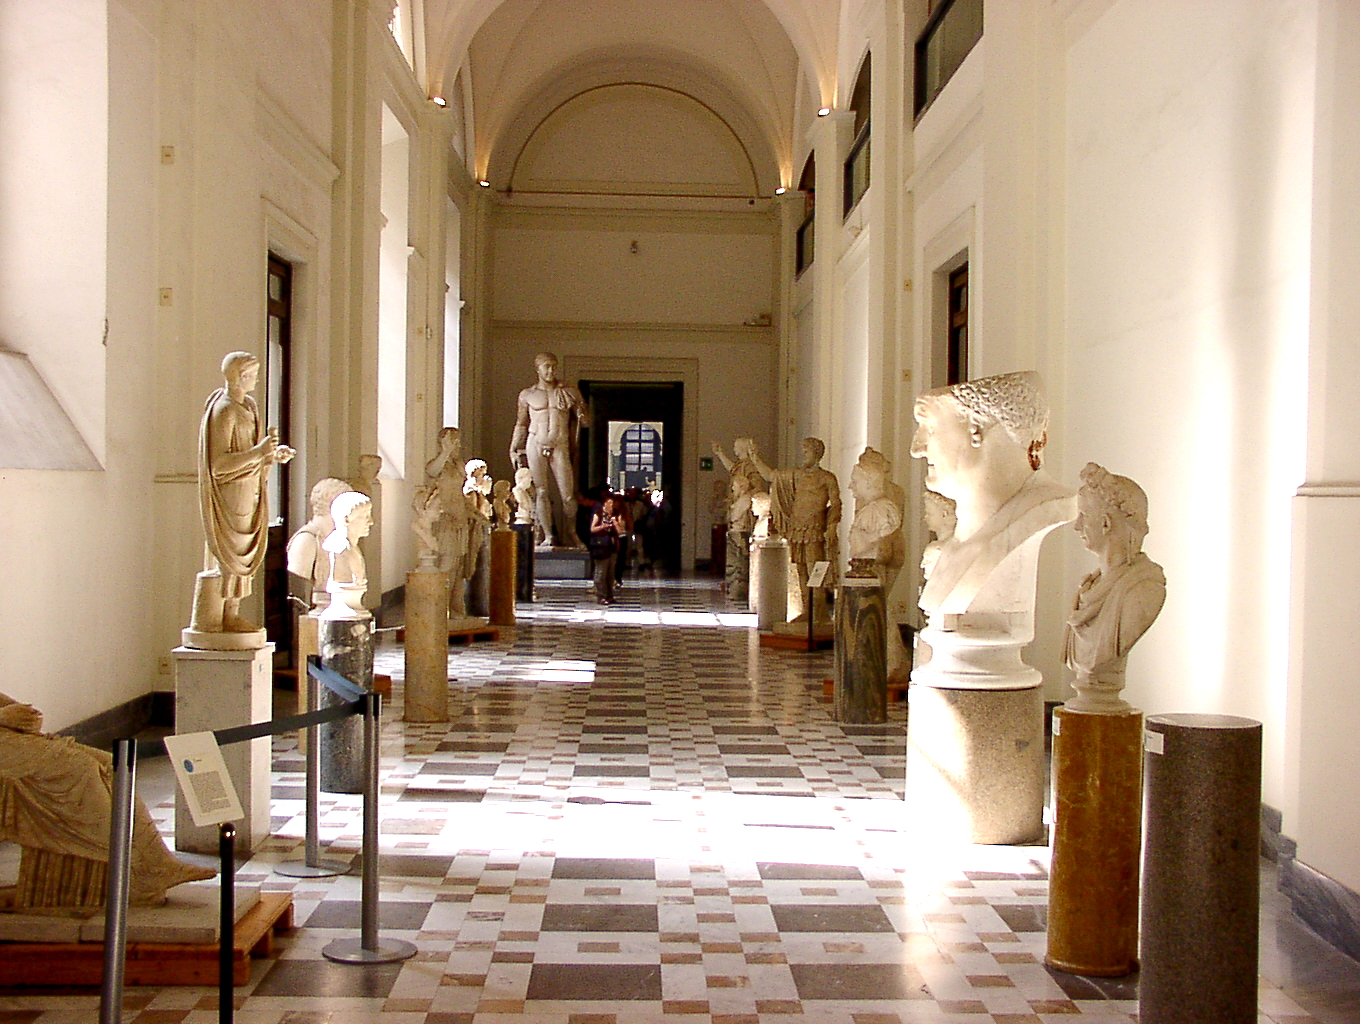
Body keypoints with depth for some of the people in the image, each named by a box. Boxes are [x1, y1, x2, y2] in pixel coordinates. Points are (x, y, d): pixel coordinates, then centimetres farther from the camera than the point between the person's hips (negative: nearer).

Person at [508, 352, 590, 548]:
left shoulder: (569, 394, 9)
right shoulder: (527, 395, 11)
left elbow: (586, 422, 9)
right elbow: (521, 424, 17)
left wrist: (580, 410, -11)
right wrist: (514, 449, 12)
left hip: (559, 447, -1)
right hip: (536, 445, 1)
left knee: (567, 494, -6)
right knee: (541, 492, -2)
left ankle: (569, 533, 10)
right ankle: (548, 535, 3)